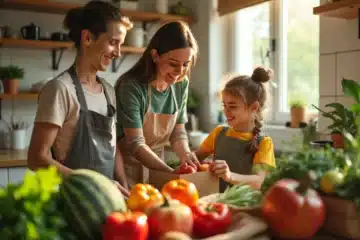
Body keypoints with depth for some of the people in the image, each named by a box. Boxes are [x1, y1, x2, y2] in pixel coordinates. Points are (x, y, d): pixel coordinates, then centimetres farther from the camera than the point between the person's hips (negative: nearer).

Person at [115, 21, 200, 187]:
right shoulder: (132, 86, -22)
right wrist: (172, 173, -32)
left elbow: (178, 132, 2)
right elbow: (136, 144, -23)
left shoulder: (182, 84, -5)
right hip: (128, 167, -5)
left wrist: (184, 153, -18)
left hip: (157, 166, 5)